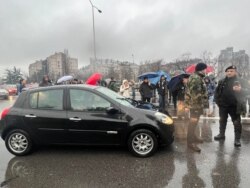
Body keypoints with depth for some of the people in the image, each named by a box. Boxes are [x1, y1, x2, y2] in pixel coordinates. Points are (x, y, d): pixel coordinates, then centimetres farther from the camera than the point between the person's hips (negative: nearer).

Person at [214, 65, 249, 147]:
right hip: (223, 105, 4)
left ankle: (237, 139, 9)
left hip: (234, 106, -4)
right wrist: (217, 100, 5)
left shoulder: (240, 81, -1)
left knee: (237, 122, 0)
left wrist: (240, 89, -27)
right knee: (222, 121, 16)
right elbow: (217, 91, 14)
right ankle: (221, 134, 31)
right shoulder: (221, 81, 7)